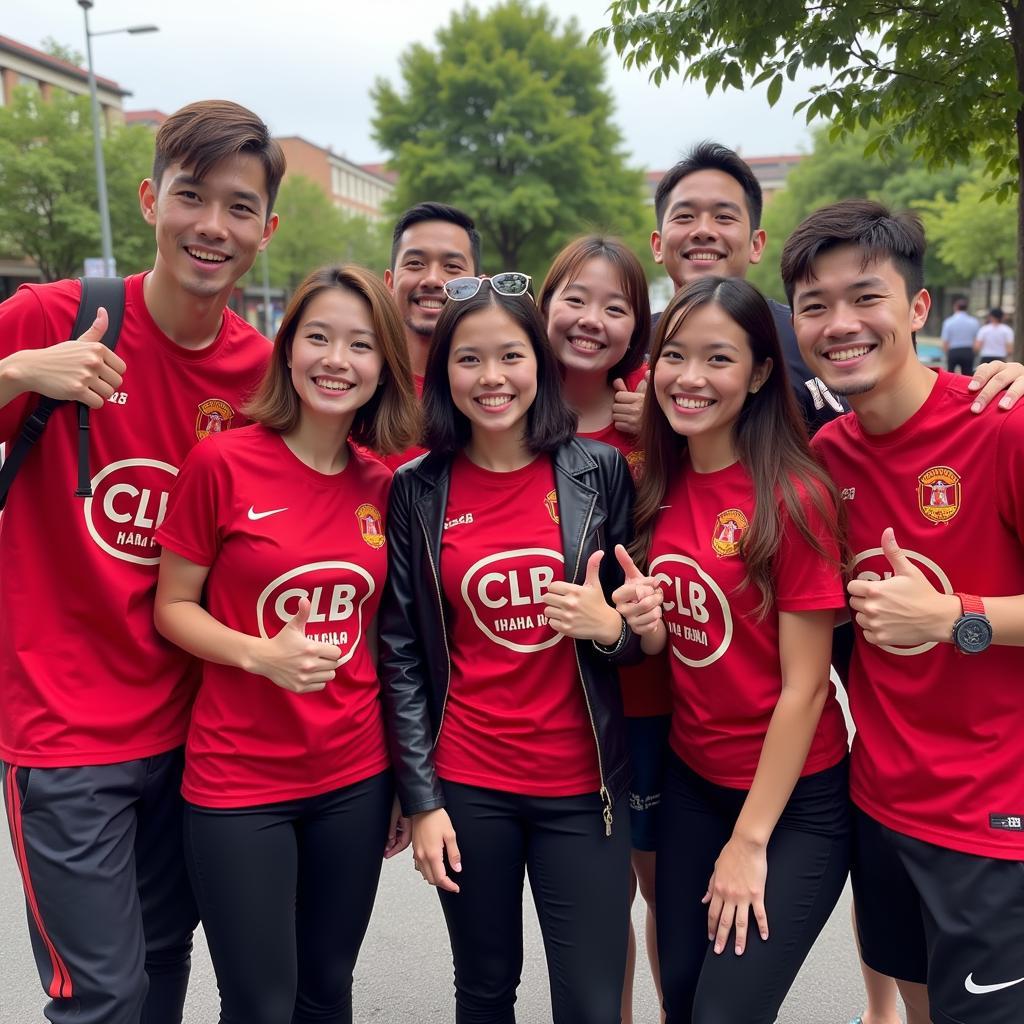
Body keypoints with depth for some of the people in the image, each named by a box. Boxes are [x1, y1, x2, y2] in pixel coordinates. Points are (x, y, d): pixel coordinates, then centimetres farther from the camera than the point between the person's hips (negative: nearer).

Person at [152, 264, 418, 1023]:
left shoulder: (384, 487, 0)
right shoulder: (222, 462, -12)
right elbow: (173, 607, -4)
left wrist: (405, 774, 11)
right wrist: (261, 655, -22)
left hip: (356, 776, 4)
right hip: (237, 781, -4)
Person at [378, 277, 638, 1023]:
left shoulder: (598, 470, -3)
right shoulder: (417, 491, -2)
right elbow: (401, 653, 1)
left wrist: (609, 627, -17)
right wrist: (420, 798, -2)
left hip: (582, 783, 0)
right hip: (465, 784, 1)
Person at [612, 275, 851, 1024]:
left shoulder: (794, 497, -19)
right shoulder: (663, 487, 0)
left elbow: (804, 686, -17)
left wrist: (749, 841, -13)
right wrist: (644, 625, -15)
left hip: (793, 801, -5)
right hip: (691, 784, 6)